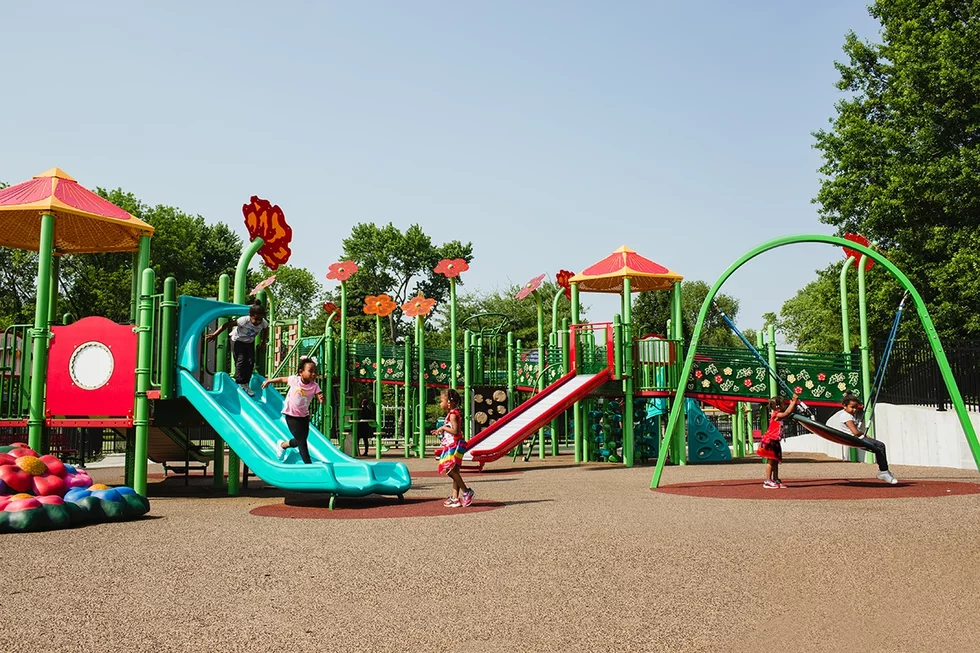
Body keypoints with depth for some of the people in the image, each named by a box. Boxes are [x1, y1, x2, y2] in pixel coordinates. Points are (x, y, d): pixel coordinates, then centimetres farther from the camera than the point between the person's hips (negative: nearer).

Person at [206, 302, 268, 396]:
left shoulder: (263, 323, -23)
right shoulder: (244, 320, -36)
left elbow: (265, 329, 2)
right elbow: (228, 324, -32)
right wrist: (215, 334, -30)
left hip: (250, 343, 4)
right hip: (238, 341, -4)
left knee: (251, 362, -5)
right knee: (241, 361, -14)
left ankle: (245, 384, 5)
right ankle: (240, 384, -4)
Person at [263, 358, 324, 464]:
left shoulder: (314, 386, -11)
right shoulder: (294, 380, -15)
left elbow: (320, 396, -21)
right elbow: (282, 379, 2)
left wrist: (322, 398, -45)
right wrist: (268, 381, 13)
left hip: (304, 416, 4)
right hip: (291, 415, -4)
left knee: (300, 440, 11)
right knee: (302, 441, -7)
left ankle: (283, 445, 40)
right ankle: (308, 463, 0)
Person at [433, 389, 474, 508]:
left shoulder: (453, 414, -13)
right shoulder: (452, 413, 17)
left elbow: (455, 431, -23)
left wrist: (443, 427, -13)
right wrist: (441, 432, 16)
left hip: (455, 445, -10)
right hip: (451, 445, 10)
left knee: (450, 469, -15)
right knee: (454, 471, 8)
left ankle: (466, 492, -9)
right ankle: (455, 498, 10)